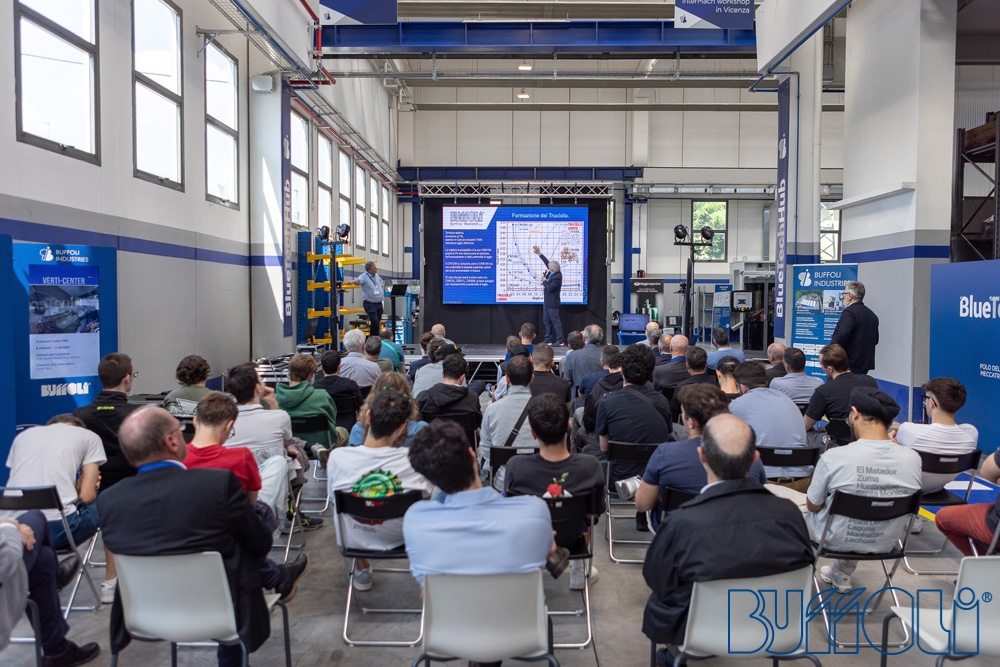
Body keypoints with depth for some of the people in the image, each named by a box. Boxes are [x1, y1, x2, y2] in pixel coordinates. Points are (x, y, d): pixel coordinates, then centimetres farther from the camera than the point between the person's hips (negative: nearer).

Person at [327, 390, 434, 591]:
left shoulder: (337, 457, -26)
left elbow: (333, 497, -6)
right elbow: (425, 493, -8)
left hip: (354, 540, 1)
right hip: (401, 539, -1)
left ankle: (361, 569, 45)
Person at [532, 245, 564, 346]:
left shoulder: (557, 277, -24)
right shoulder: (551, 272, 2)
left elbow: (549, 288, -27)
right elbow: (547, 262, 16)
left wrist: (544, 281, -13)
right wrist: (539, 254, 17)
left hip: (552, 303, -10)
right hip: (547, 301, 10)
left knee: (555, 320, -7)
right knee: (546, 320, 14)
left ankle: (560, 340, -4)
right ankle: (548, 339, 21)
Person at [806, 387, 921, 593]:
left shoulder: (834, 457, -27)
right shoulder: (913, 458, -17)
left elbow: (813, 506, -11)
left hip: (838, 539, -3)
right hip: (888, 541, 3)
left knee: (804, 511, 28)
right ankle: (841, 574, 44)